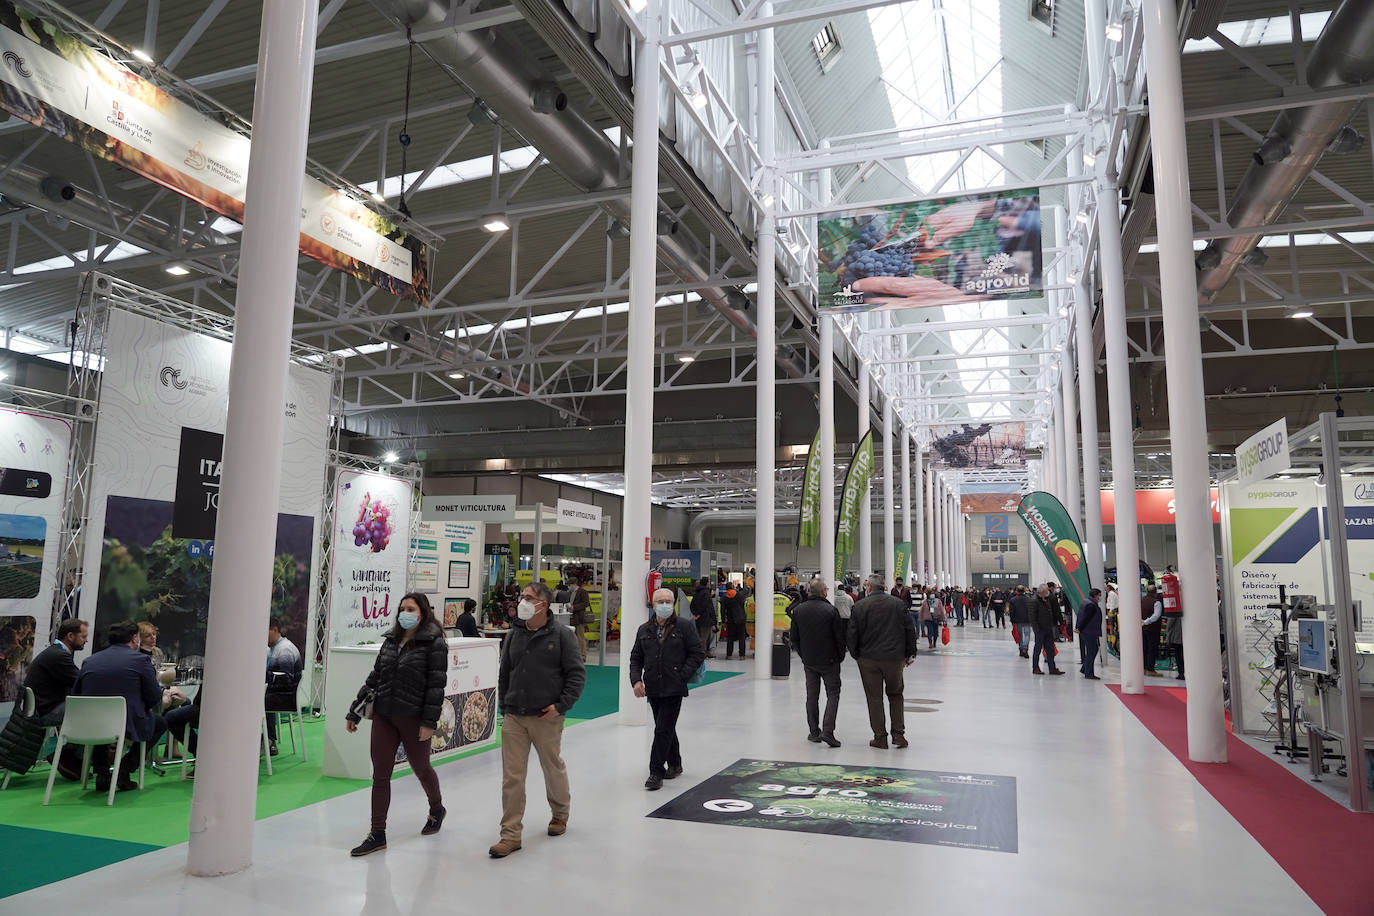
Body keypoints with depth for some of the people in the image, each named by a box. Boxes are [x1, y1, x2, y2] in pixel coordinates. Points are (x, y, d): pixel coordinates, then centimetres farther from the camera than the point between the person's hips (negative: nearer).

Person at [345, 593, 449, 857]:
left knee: (421, 768, 13)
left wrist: (429, 722, -18)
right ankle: (377, 834, 13)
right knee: (380, 775, 5)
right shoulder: (391, 641, 10)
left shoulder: (434, 643, -9)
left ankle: (436, 809, 40)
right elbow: (374, 678, 13)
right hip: (383, 716, 5)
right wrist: (354, 713, 12)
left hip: (413, 718, -5)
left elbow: (437, 684, -13)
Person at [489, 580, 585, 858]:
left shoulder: (561, 635, -7)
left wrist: (561, 705, -13)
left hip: (546, 718, -3)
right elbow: (504, 674, 17)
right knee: (512, 776, 1)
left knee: (553, 768, 14)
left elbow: (577, 674, -7)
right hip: (514, 718, 3)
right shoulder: (515, 635, 7)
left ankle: (560, 814, 40)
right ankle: (511, 835, 10)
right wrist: (504, 706, 10)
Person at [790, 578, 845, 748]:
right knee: (833, 694, 4)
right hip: (829, 661, -4)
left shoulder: (798, 610, -1)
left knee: (812, 696, 14)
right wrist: (840, 656, 6)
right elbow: (840, 637, -10)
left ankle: (814, 732, 18)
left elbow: (794, 638, 5)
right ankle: (827, 731, -8)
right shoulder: (831, 610, -14)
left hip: (809, 661, 4)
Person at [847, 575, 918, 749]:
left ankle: (880, 737, 10)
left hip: (868, 658, -2)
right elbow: (910, 630, 3)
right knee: (895, 694, 18)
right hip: (894, 657, 2)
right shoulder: (898, 604, 1)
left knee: (874, 697, 7)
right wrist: (910, 653, 12)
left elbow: (852, 634, -5)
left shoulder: (859, 606, -5)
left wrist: (856, 655, 9)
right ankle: (898, 733, 13)